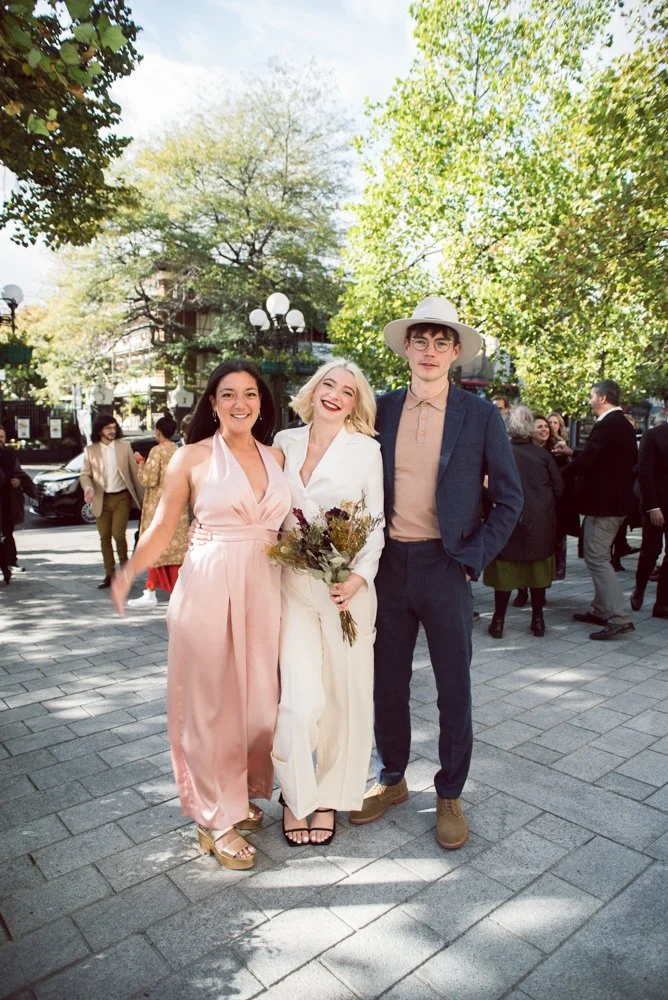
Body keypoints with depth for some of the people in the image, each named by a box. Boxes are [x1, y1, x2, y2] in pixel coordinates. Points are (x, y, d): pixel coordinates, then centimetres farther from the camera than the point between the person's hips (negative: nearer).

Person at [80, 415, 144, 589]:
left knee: (118, 534, -10)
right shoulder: (90, 450, 3)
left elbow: (134, 471, 3)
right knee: (104, 538, 6)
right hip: (101, 500, 2)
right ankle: (109, 575, 18)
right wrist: (88, 488, -20)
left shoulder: (124, 446, 1)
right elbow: (85, 474, 2)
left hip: (121, 497, -2)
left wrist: (142, 496, 0)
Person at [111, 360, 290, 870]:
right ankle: (216, 817, 24)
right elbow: (162, 529, -3)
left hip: (264, 588, 4)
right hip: (208, 587, -4)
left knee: (257, 696, 11)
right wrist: (130, 570, -18)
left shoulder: (276, 457, 9)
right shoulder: (192, 457, -2)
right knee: (211, 700, 6)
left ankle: (240, 794, 35)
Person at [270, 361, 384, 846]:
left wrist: (361, 575, -14)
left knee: (346, 695, 7)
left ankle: (330, 797, 29)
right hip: (293, 583, 1)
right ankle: (295, 797, 23)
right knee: (302, 699, -3)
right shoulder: (285, 441, 7)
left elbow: (376, 523, 0)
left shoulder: (366, 450, -1)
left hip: (347, 586, -1)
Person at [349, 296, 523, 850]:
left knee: (455, 688, 10)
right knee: (387, 683, 14)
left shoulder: (481, 416, -2)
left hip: (445, 568, -2)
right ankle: (391, 779, 36)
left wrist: (471, 559, -7)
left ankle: (450, 795, 31)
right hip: (389, 565, 3)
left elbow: (509, 499, 0)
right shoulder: (381, 410, 5)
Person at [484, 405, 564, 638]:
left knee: (505, 569, 6)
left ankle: (498, 621, 10)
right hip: (541, 523, 2)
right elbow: (559, 488, 0)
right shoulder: (543, 454, -3)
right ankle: (537, 620, 19)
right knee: (538, 569, 12)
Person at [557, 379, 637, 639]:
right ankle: (600, 610, 25)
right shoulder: (623, 424, 14)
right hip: (615, 499, 10)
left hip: (603, 502, -10)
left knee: (596, 559, -7)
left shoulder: (607, 425, -18)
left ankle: (618, 618, -8)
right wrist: (573, 452, 21)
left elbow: (587, 461, -24)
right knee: (598, 557, 17)